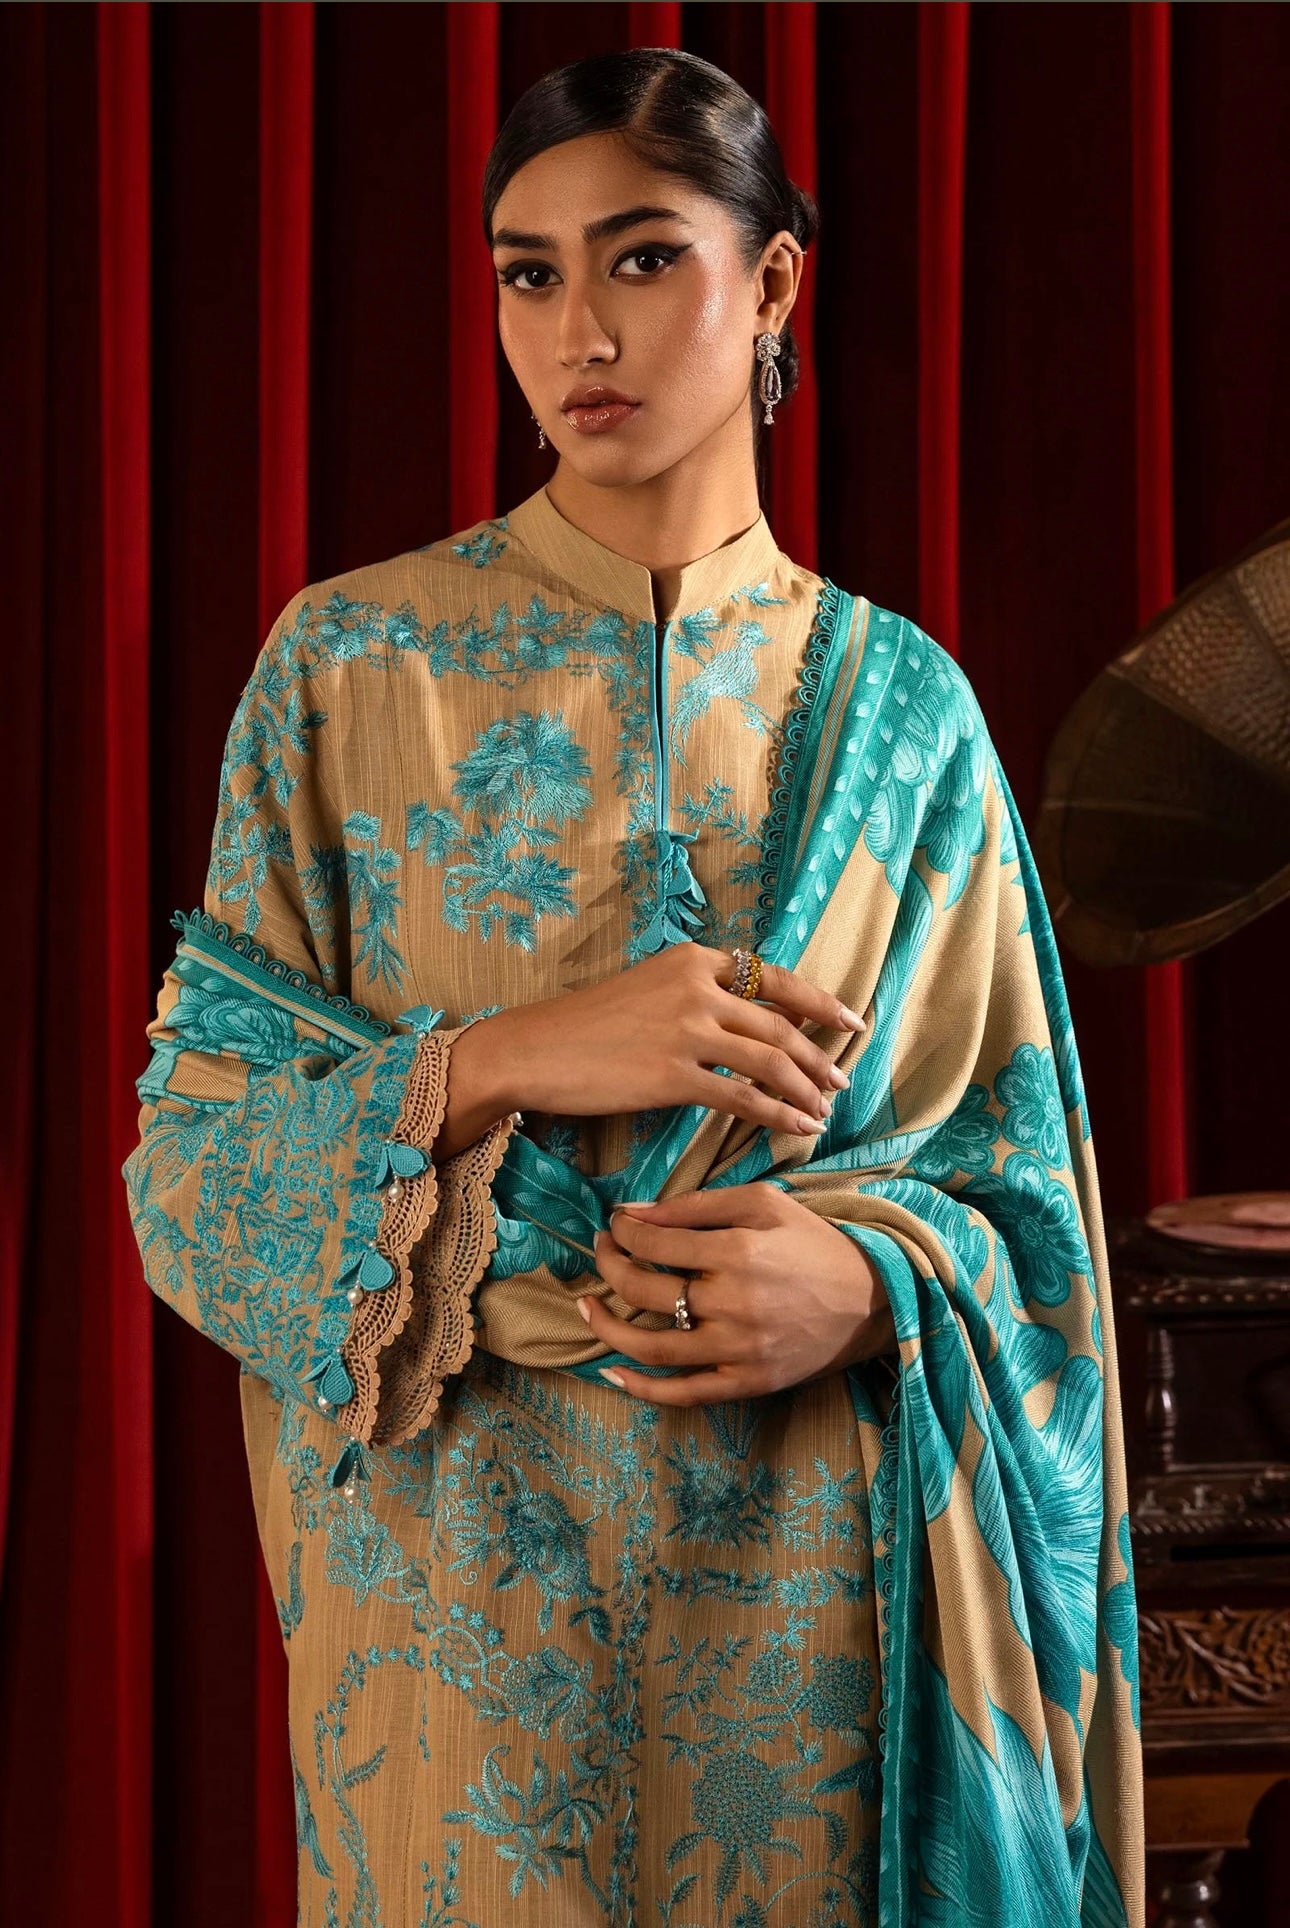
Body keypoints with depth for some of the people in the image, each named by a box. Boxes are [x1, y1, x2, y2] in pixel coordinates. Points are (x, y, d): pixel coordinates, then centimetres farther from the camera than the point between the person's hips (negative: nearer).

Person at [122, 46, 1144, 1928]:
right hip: (458, 1571, -1)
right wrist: (507, 1063, -19)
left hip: (807, 1570, 1)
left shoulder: (897, 701, 2)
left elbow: (1015, 1170, 4)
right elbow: (200, 1135, -4)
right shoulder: (352, 663, -1)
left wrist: (866, 1282, -16)